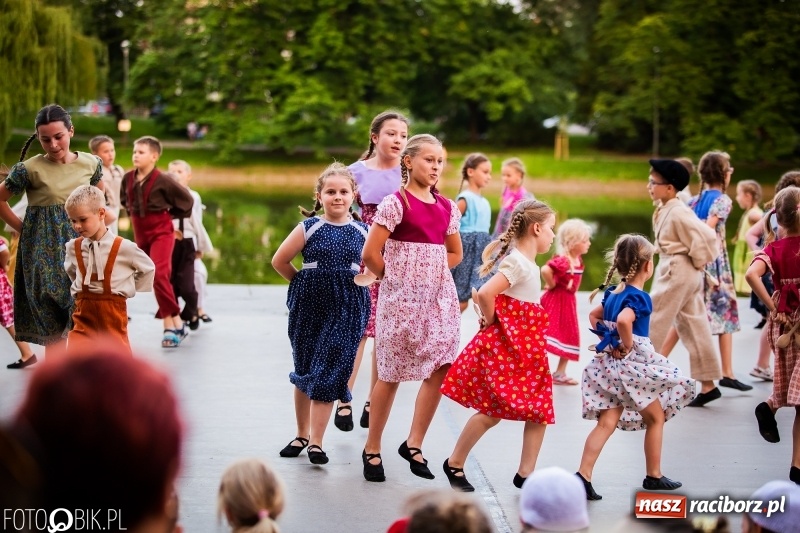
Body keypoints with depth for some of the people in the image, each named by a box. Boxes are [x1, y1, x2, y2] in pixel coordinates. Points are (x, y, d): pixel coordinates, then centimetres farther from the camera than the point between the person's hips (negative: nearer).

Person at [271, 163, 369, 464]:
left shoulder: (362, 232, 1)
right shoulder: (309, 228, -4)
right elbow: (279, 261, 2)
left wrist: (357, 282, 2)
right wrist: (302, 283, 5)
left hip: (346, 309, 0)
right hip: (310, 306, 0)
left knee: (328, 374, -5)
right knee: (304, 371, 11)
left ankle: (316, 442, 0)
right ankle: (302, 434, 25)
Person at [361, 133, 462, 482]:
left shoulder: (446, 207, 10)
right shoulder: (396, 203, -8)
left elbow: (455, 254, 22)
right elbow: (370, 254, -12)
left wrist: (431, 272, 9)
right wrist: (393, 278, 2)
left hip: (440, 296, 6)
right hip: (401, 297, -6)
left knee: (440, 369, -1)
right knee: (391, 374, 1)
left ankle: (413, 444, 11)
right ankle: (372, 450, 14)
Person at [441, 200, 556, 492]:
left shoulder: (528, 264, 12)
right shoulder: (517, 262, -18)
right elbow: (485, 294, -28)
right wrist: (490, 322, -13)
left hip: (525, 350, 9)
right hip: (502, 346, -9)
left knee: (540, 413, 6)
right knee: (491, 412, -2)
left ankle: (525, 474, 13)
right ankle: (454, 464, 15)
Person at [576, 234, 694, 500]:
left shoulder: (613, 293, 9)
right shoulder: (639, 297, -17)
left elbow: (594, 316, 23)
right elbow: (623, 320, -35)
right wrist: (627, 345, -21)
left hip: (609, 364, 7)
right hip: (633, 365, -7)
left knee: (606, 423, 4)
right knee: (656, 418, 13)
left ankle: (583, 476, -8)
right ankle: (654, 476, 23)